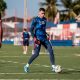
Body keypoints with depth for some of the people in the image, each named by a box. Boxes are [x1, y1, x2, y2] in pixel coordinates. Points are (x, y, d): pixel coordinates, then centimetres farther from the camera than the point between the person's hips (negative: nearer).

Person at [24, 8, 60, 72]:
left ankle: (53, 67, 0)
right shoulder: (35, 20, -6)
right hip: (38, 38, -6)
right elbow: (31, 30, -7)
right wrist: (34, 38, -17)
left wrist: (47, 35, 14)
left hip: (44, 38, 6)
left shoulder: (45, 19, 14)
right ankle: (27, 66, 5)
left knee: (51, 51, -5)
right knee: (36, 54, -11)